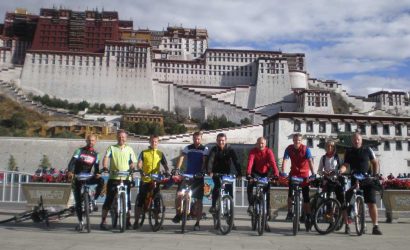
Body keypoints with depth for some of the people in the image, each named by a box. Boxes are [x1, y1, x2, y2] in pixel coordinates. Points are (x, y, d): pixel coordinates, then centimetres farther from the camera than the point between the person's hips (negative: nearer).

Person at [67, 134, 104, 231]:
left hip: (87, 178, 2)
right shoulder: (79, 150, -1)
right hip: (77, 178, -2)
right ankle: (80, 222, 5)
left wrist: (97, 174, -23)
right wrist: (70, 172, -33)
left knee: (101, 180, -28)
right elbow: (72, 161, -13)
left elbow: (96, 167, 1)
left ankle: (94, 200, -12)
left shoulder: (96, 154, 7)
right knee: (78, 201, -5)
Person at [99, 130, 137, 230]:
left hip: (126, 178, 1)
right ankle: (103, 221, 7)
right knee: (109, 199, -1)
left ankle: (128, 221, 14)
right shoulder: (112, 148, 6)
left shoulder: (129, 149, 11)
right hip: (113, 177, -1)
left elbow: (133, 162, 9)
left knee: (127, 199, 4)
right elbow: (106, 157, -9)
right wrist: (105, 166, -28)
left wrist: (131, 168, -13)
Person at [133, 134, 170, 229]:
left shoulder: (160, 154, 11)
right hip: (145, 180, -1)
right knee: (140, 201, -2)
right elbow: (139, 164, -5)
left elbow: (165, 165, 4)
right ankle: (136, 221, 8)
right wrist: (141, 171, -26)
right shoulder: (144, 153, 6)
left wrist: (167, 172, -18)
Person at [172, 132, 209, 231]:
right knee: (179, 194, -16)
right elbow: (181, 157, -8)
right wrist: (177, 169, -24)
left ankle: (197, 223, 11)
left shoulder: (204, 149, 1)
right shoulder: (188, 148, 5)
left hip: (199, 177, -1)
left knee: (199, 200, 1)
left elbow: (205, 161, -10)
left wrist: (202, 172, -26)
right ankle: (178, 214, 8)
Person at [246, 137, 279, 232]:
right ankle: (251, 204, -6)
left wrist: (276, 174, -43)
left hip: (265, 173, 1)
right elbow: (250, 162, -30)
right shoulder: (253, 151, -16)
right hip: (255, 173, 0)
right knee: (250, 186, -25)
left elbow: (272, 162, -28)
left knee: (267, 191, -3)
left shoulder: (268, 151, -16)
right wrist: (248, 173, -46)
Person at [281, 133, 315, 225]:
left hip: (304, 174, -1)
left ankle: (307, 215, 12)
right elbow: (285, 161, -18)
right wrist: (283, 173, -31)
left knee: (306, 196, 1)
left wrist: (313, 173, -34)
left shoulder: (305, 149, -15)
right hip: (293, 173, 1)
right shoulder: (289, 149, -10)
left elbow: (310, 161, -23)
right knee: (290, 193, -10)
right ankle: (289, 213, 3)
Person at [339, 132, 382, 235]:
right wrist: (340, 170, -23)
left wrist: (375, 175, -3)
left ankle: (375, 226, 0)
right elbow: (346, 165, -2)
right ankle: (347, 226, 9)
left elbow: (375, 163, 9)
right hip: (353, 180, 1)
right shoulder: (349, 152, 7)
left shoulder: (367, 150, 4)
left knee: (372, 203, -5)